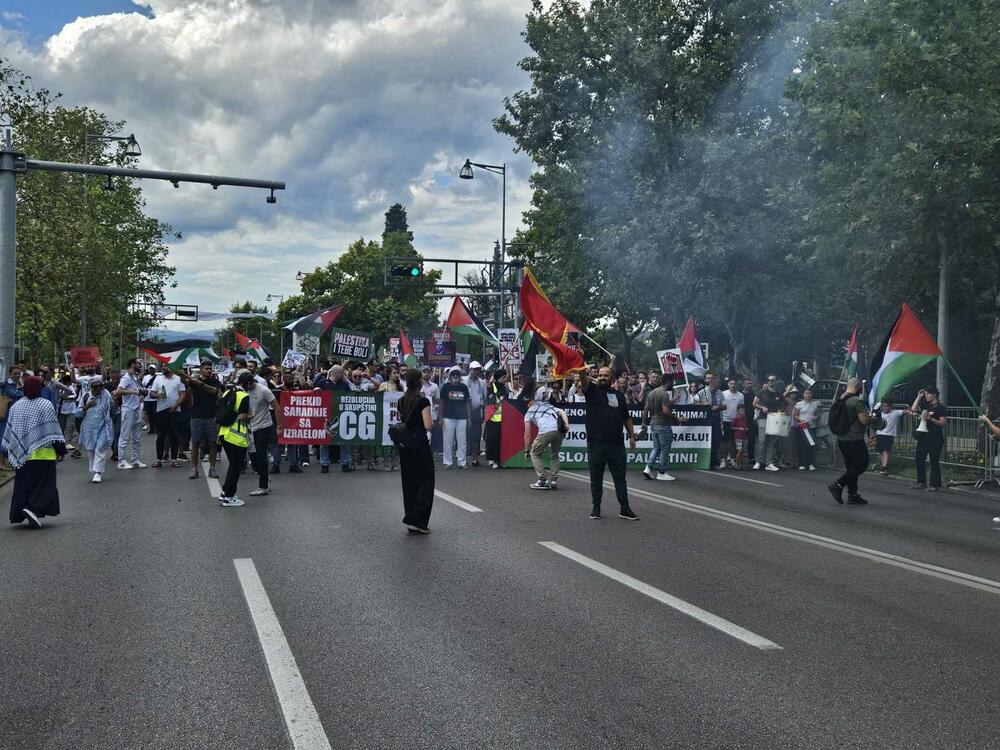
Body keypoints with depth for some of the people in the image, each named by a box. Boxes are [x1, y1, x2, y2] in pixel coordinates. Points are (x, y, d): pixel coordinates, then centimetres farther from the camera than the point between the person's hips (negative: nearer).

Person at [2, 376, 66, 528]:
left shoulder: (15, 407, 6)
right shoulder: (46, 405, -8)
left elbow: (9, 432, 10)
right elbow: (53, 430, -9)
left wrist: (9, 453, 18)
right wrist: (60, 450, -3)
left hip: (21, 455, 4)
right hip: (43, 453, -4)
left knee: (23, 484, 12)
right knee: (43, 484, 0)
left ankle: (19, 514, 11)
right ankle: (34, 508, -18)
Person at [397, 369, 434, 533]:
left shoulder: (402, 401, 7)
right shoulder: (423, 401, -13)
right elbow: (427, 425, -17)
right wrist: (433, 421, 3)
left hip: (404, 444, 7)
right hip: (419, 443, -7)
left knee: (409, 482, 12)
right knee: (425, 482, 1)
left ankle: (411, 521, 16)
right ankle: (417, 520, -7)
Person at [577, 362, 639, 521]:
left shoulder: (619, 395, 16)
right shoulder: (592, 390, 5)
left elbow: (627, 418, 20)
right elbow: (583, 376, -13)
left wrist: (631, 436, 16)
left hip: (617, 444, 3)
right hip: (597, 444, -3)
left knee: (620, 477, 6)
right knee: (596, 477, 6)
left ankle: (624, 509, 10)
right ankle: (596, 508, 15)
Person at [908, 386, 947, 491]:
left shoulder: (940, 407, -6)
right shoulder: (925, 405, 14)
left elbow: (943, 423, -11)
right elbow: (913, 410, 6)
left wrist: (931, 419, -22)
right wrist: (919, 397, 6)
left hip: (935, 438, -7)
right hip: (923, 436, 7)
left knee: (934, 461, -4)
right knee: (919, 459, 6)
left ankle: (935, 484, 1)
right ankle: (921, 482, 15)